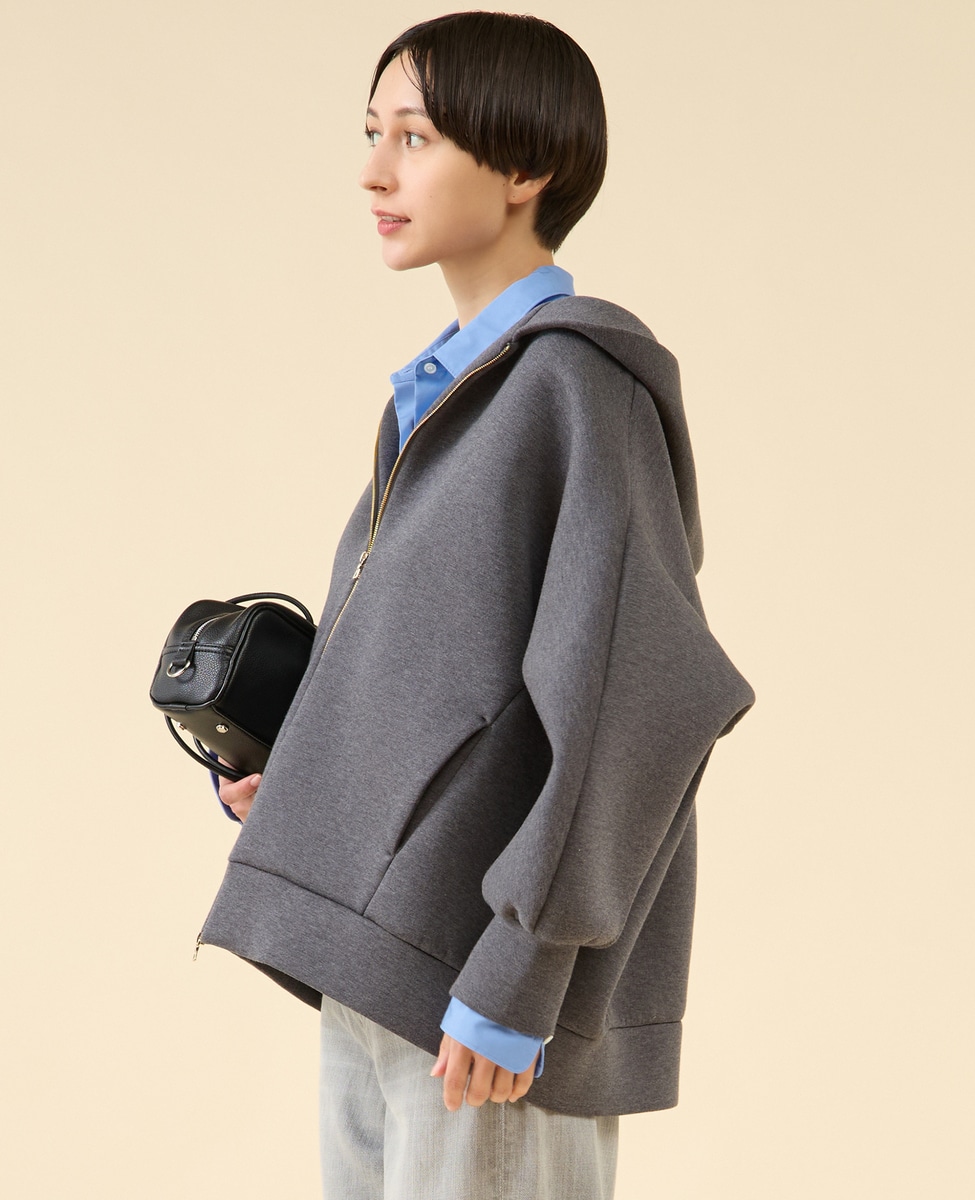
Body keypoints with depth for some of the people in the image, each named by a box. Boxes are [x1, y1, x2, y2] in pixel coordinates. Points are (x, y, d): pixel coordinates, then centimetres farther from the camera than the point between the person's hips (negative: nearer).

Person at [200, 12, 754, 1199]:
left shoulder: (583, 382, -12)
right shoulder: (451, 394, 16)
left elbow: (638, 693, -20)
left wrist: (514, 980, -21)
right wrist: (306, 778, 9)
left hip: (490, 984, -9)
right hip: (385, 965, 9)